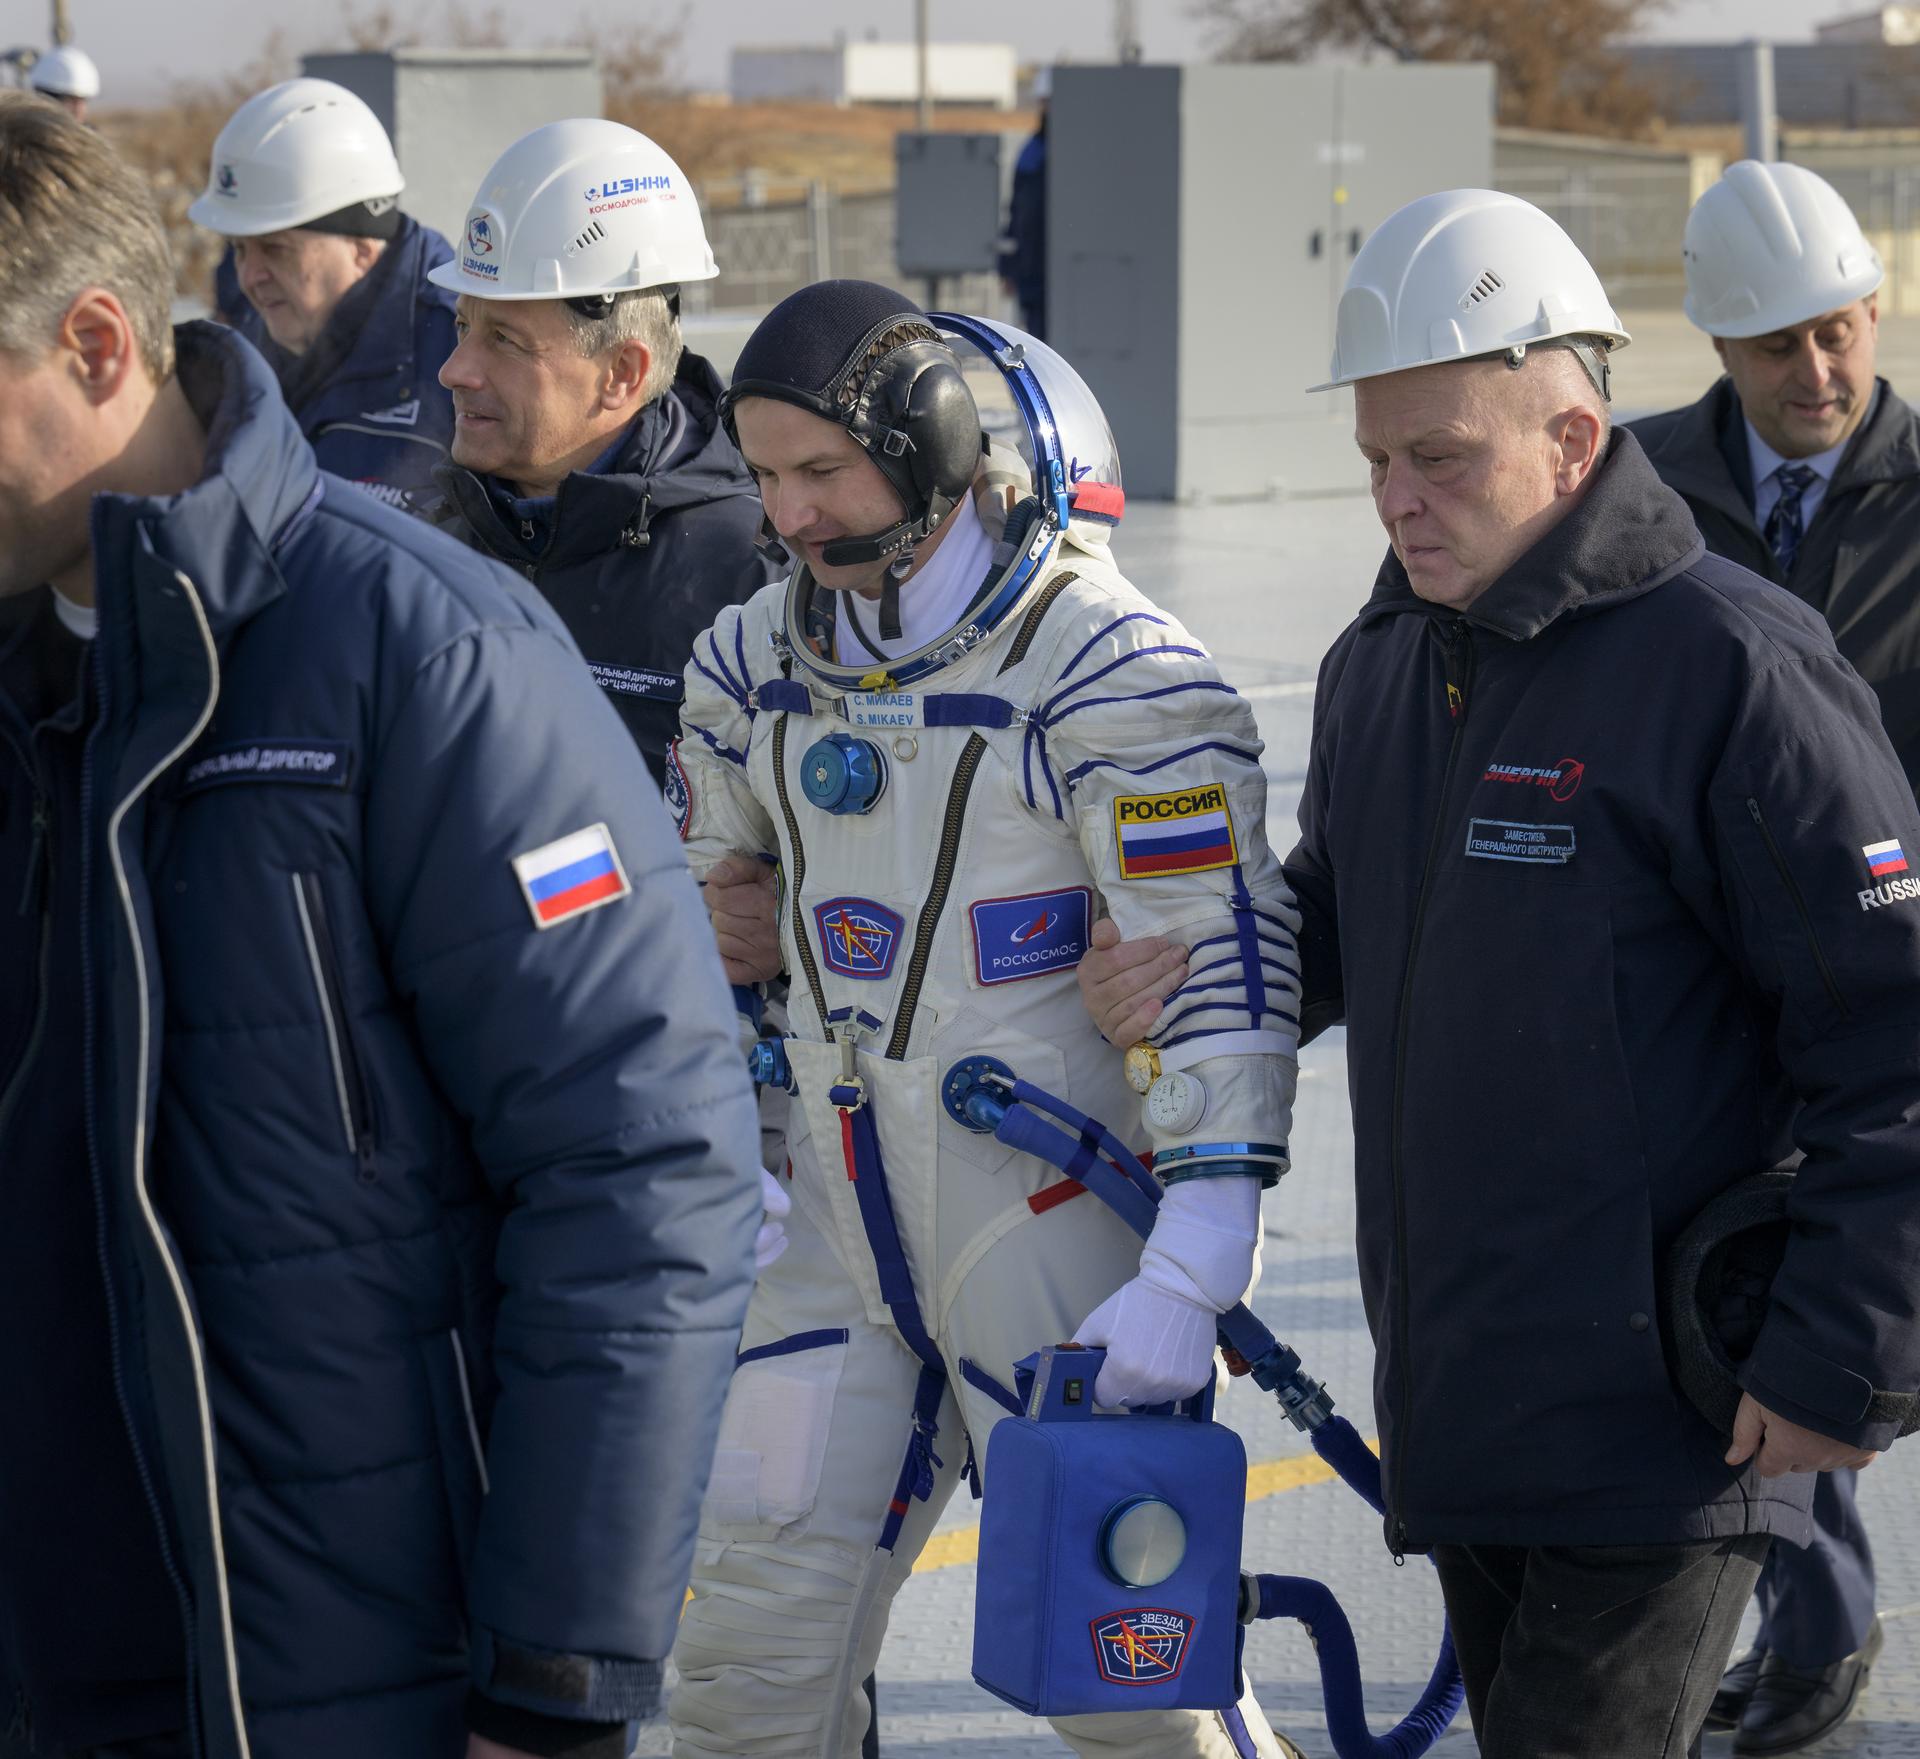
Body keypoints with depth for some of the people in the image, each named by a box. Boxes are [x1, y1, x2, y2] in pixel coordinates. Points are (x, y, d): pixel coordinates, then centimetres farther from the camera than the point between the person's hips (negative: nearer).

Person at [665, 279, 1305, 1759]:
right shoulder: (757, 661, 8)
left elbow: (1223, 969, -17)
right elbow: (707, 921, 23)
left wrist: (1189, 1276, -22)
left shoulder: (1106, 668, -14)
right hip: (842, 1220, 6)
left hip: (1055, 1222, -6)